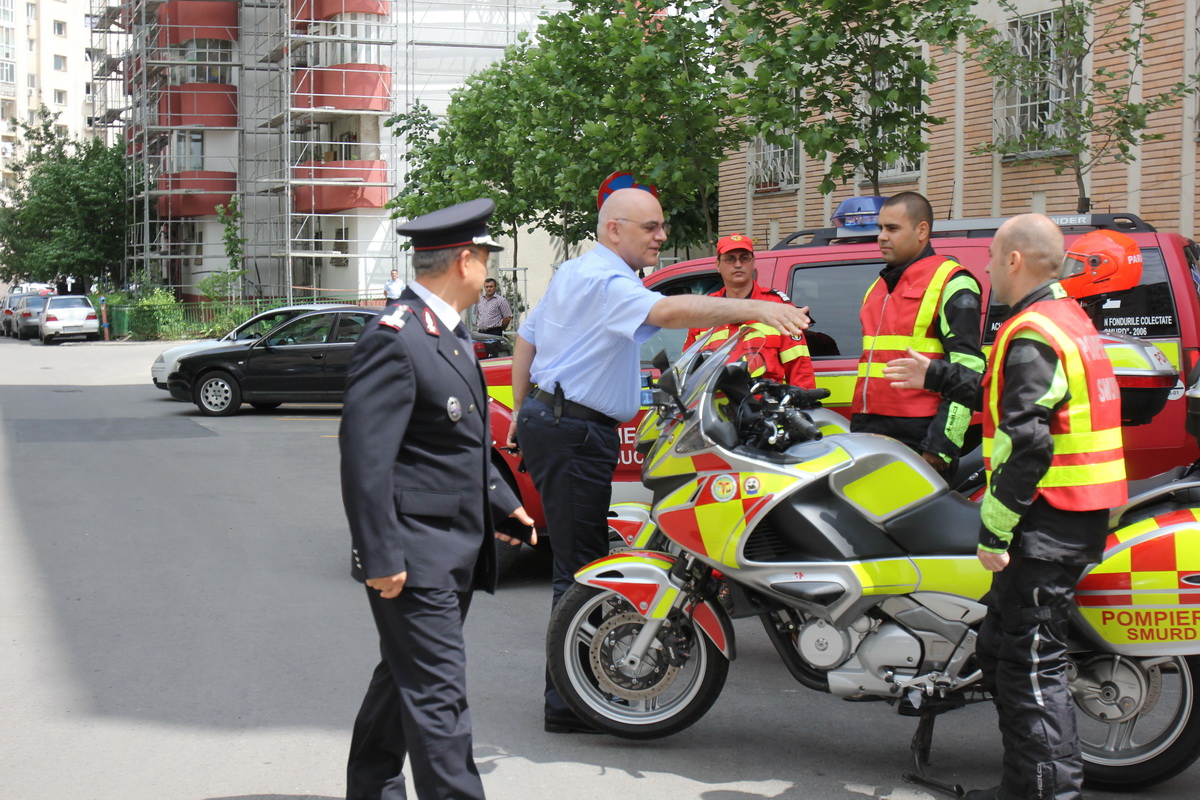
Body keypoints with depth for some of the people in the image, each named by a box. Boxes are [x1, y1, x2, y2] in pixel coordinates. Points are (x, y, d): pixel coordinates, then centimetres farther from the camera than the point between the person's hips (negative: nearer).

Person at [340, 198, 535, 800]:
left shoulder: (450, 333, 15)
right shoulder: (395, 337, -18)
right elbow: (365, 457, -22)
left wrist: (504, 502, 28)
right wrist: (381, 558, -23)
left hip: (456, 553, 10)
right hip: (415, 556, -10)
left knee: (406, 679, 20)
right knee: (437, 694, -8)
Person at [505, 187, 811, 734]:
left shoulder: (573, 272, 19)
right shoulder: (607, 280, -15)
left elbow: (527, 337, 26)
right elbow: (666, 311, -35)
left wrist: (522, 411, 30)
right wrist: (753, 309, -44)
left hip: (549, 419, 11)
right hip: (574, 432, -11)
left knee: (579, 564, 16)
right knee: (579, 569, -9)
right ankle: (567, 704, -7)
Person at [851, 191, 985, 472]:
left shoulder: (951, 283, -3)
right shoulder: (878, 286, 24)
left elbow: (967, 369, -11)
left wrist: (941, 445, -18)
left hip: (918, 435, -8)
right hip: (867, 432, 8)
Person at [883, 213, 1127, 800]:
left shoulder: (1032, 335, -15)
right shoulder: (1068, 318, 18)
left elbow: (1025, 443, -23)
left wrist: (995, 531, -21)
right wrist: (937, 377, 40)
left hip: (1046, 524, -11)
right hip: (1077, 514, 11)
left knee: (1029, 661, -8)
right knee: (1002, 649, 16)